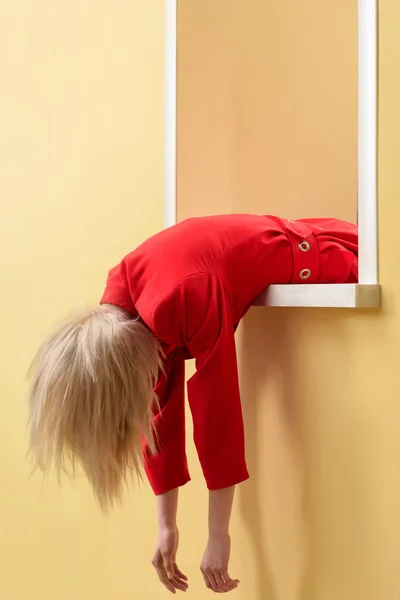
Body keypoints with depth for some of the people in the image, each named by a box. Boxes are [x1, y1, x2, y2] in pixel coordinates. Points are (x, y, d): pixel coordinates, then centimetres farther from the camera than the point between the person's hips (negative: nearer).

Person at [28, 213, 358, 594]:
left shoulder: (189, 297, -42)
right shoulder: (118, 314, -18)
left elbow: (217, 413, -37)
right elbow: (160, 416, -12)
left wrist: (218, 536, -29)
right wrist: (167, 526, -10)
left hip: (312, 262, -6)